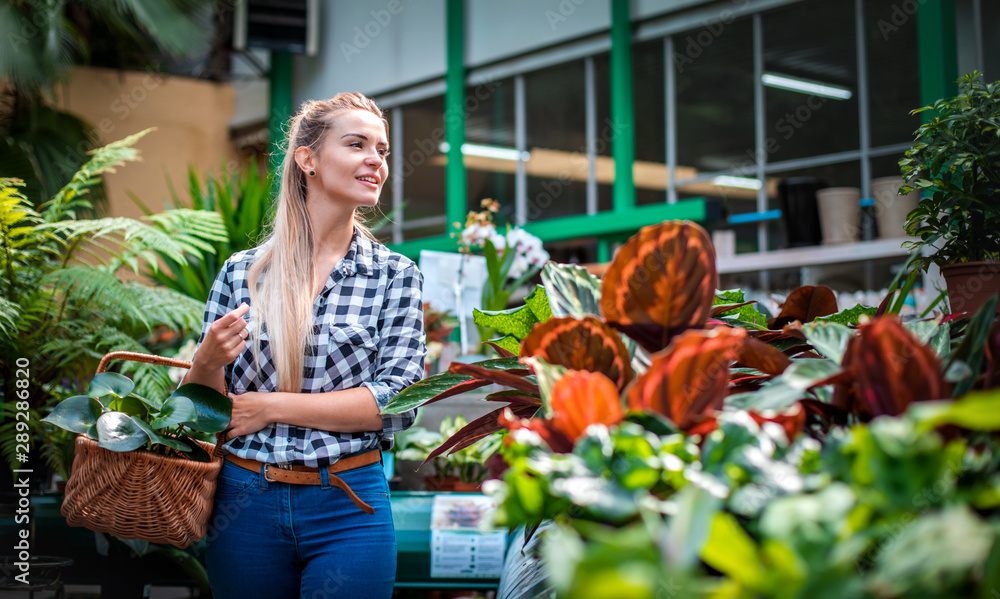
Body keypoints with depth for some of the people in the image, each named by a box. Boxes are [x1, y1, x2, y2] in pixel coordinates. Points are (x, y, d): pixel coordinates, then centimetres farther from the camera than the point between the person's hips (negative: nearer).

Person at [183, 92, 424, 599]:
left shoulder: (395, 275, 0)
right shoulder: (242, 272, 4)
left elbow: (398, 401, -9)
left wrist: (271, 407, -12)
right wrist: (208, 361, -15)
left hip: (348, 509, -1)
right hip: (244, 504, 2)